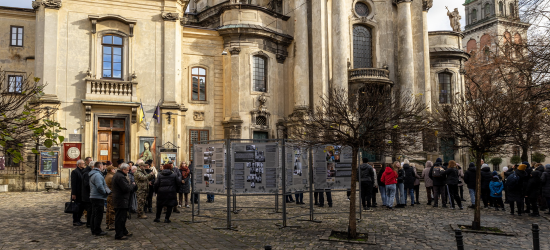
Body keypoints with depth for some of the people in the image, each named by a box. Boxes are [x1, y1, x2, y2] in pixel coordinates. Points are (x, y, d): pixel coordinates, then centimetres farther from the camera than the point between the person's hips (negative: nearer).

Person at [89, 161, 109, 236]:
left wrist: (107, 191, 8)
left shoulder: (93, 174, 17)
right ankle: (97, 231, -1)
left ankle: (93, 230, 24)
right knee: (99, 215, -5)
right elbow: (100, 187, -25)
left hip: (93, 197, 11)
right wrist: (106, 192, -11)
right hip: (98, 198, -11)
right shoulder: (97, 175, -18)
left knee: (94, 215, 16)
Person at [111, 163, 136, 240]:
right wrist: (132, 185, -8)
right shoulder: (120, 176, -21)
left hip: (119, 201, 11)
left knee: (123, 217, 20)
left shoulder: (116, 175, 15)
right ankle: (119, 235, 1)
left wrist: (131, 185, 5)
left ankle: (124, 231, 32)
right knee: (120, 218, -4)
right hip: (121, 201, -11)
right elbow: (126, 188, -25)